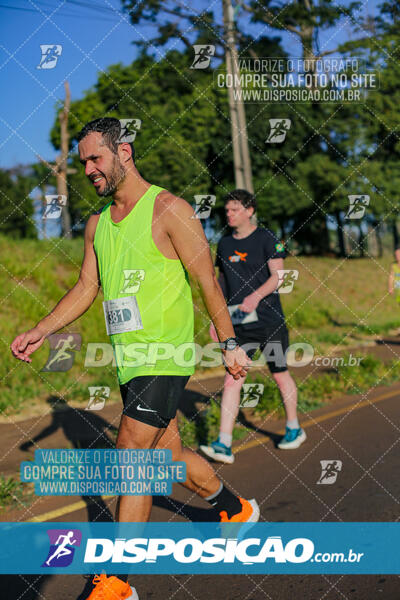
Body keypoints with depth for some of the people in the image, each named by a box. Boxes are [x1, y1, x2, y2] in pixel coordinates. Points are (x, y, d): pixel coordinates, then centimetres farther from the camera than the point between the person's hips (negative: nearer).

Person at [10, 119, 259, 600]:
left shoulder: (167, 209, -9)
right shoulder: (97, 223, 13)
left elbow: (207, 280, -7)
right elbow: (86, 288, 16)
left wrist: (229, 343, -6)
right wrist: (41, 331, 4)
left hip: (165, 357, -8)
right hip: (129, 358, 8)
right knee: (167, 456, 15)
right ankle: (237, 510, 39)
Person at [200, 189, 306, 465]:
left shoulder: (267, 238, -5)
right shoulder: (224, 244, 11)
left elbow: (278, 276, -13)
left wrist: (257, 295, -30)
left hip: (269, 320, -4)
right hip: (237, 322, 4)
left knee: (280, 374, 9)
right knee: (232, 378, -6)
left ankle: (294, 429, 30)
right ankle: (224, 445, -9)